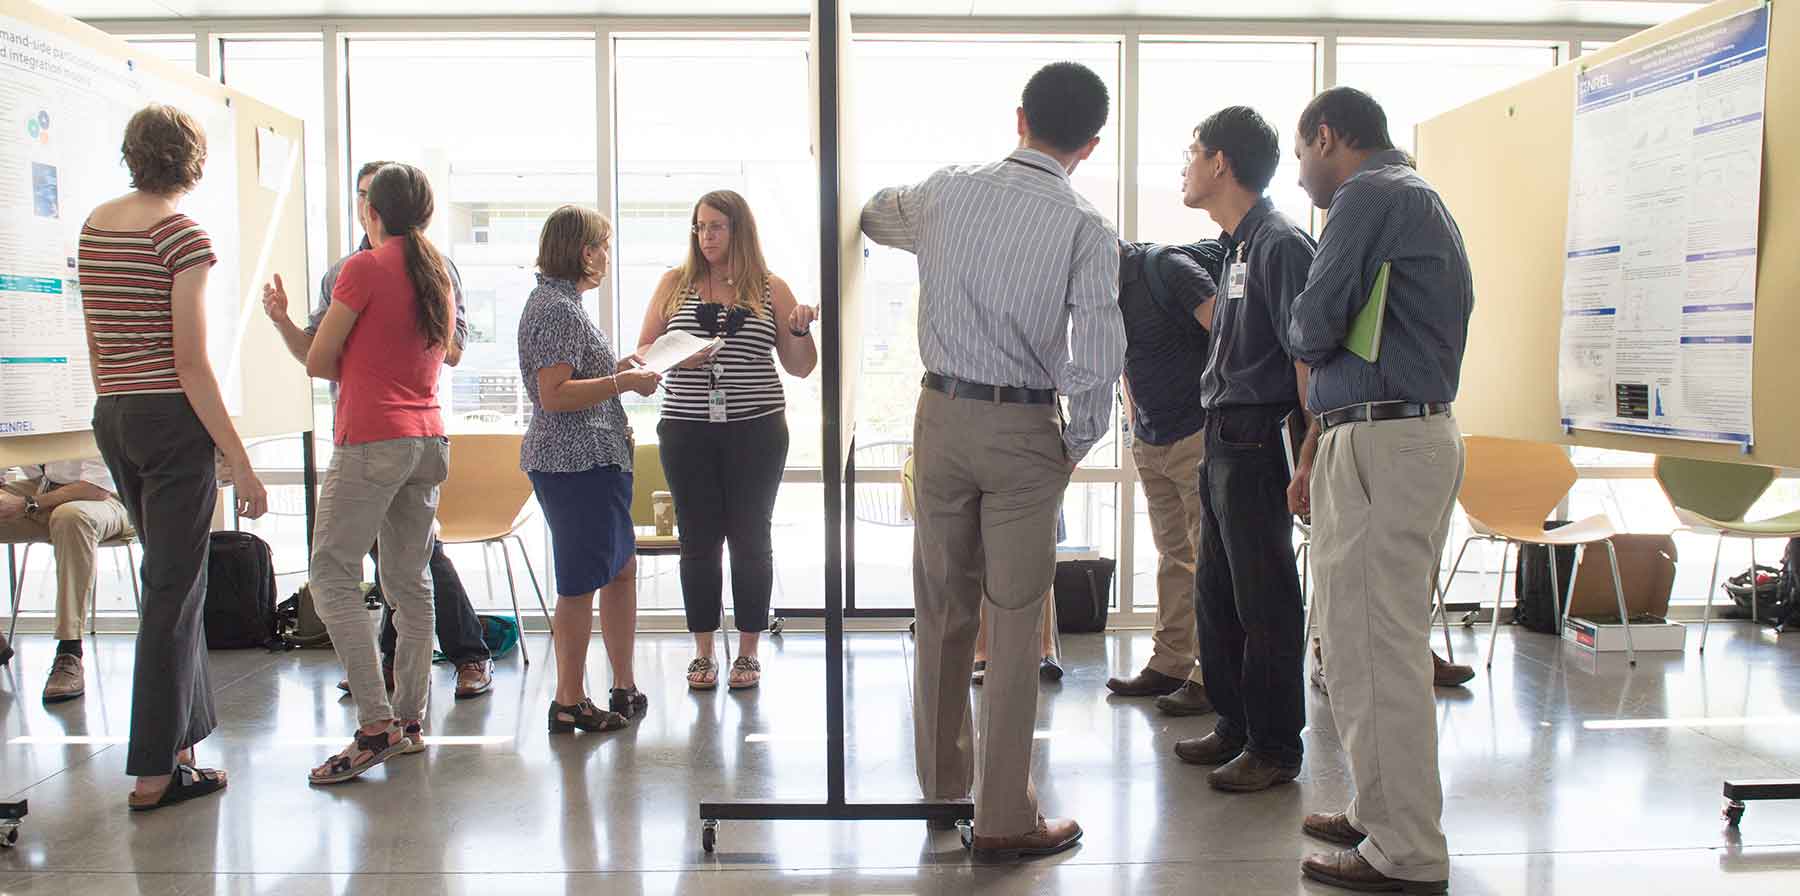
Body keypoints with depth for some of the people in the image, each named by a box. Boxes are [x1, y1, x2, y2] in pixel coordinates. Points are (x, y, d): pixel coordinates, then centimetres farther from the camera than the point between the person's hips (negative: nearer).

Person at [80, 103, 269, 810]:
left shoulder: (93, 227, 11)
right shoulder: (182, 234, -13)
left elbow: (94, 345, 16)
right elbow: (191, 364, -17)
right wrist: (241, 461, -15)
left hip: (112, 417, 8)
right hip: (172, 420, -8)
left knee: (175, 580, 20)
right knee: (173, 592, -1)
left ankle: (184, 733, 30)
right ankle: (155, 772, 5)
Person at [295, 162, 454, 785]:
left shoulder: (367, 267, -7)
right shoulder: (438, 275, 13)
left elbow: (318, 361, -4)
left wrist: (355, 371, 13)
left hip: (373, 439, -7)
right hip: (429, 438, 8)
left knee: (333, 576, -3)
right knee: (409, 581, 10)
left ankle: (375, 724, -8)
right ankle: (410, 722, 14)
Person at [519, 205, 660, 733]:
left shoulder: (556, 302, 17)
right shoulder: (557, 309, -15)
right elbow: (555, 396, -22)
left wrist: (612, 372, 16)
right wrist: (622, 382, -17)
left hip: (594, 459, 11)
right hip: (575, 463, -11)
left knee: (621, 568, 15)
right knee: (581, 582, -3)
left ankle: (624, 688, 24)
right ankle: (569, 704, 8)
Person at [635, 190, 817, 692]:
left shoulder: (770, 289, 5)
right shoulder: (675, 284, 8)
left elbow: (800, 368, 8)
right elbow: (643, 351, 10)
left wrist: (800, 330, -12)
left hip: (757, 430, -1)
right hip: (687, 431, 1)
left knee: (751, 538, 5)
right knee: (698, 540, 5)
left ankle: (748, 651, 17)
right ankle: (703, 651, 18)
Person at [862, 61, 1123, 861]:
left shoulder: (946, 193, 2)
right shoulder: (1086, 229, -8)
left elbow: (874, 216, 23)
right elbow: (1097, 358, -14)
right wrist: (1079, 443, 0)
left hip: (942, 414, 4)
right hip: (1024, 430, -3)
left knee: (943, 607, 16)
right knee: (1014, 622, 4)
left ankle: (941, 782, 33)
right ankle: (1003, 818, 11)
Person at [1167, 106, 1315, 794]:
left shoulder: (1281, 245, -13)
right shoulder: (1238, 246, 16)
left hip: (1256, 443, -10)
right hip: (1220, 440, 10)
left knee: (1264, 601, 0)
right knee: (1214, 595, 16)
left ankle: (1274, 746, 12)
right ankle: (1234, 724, 29)